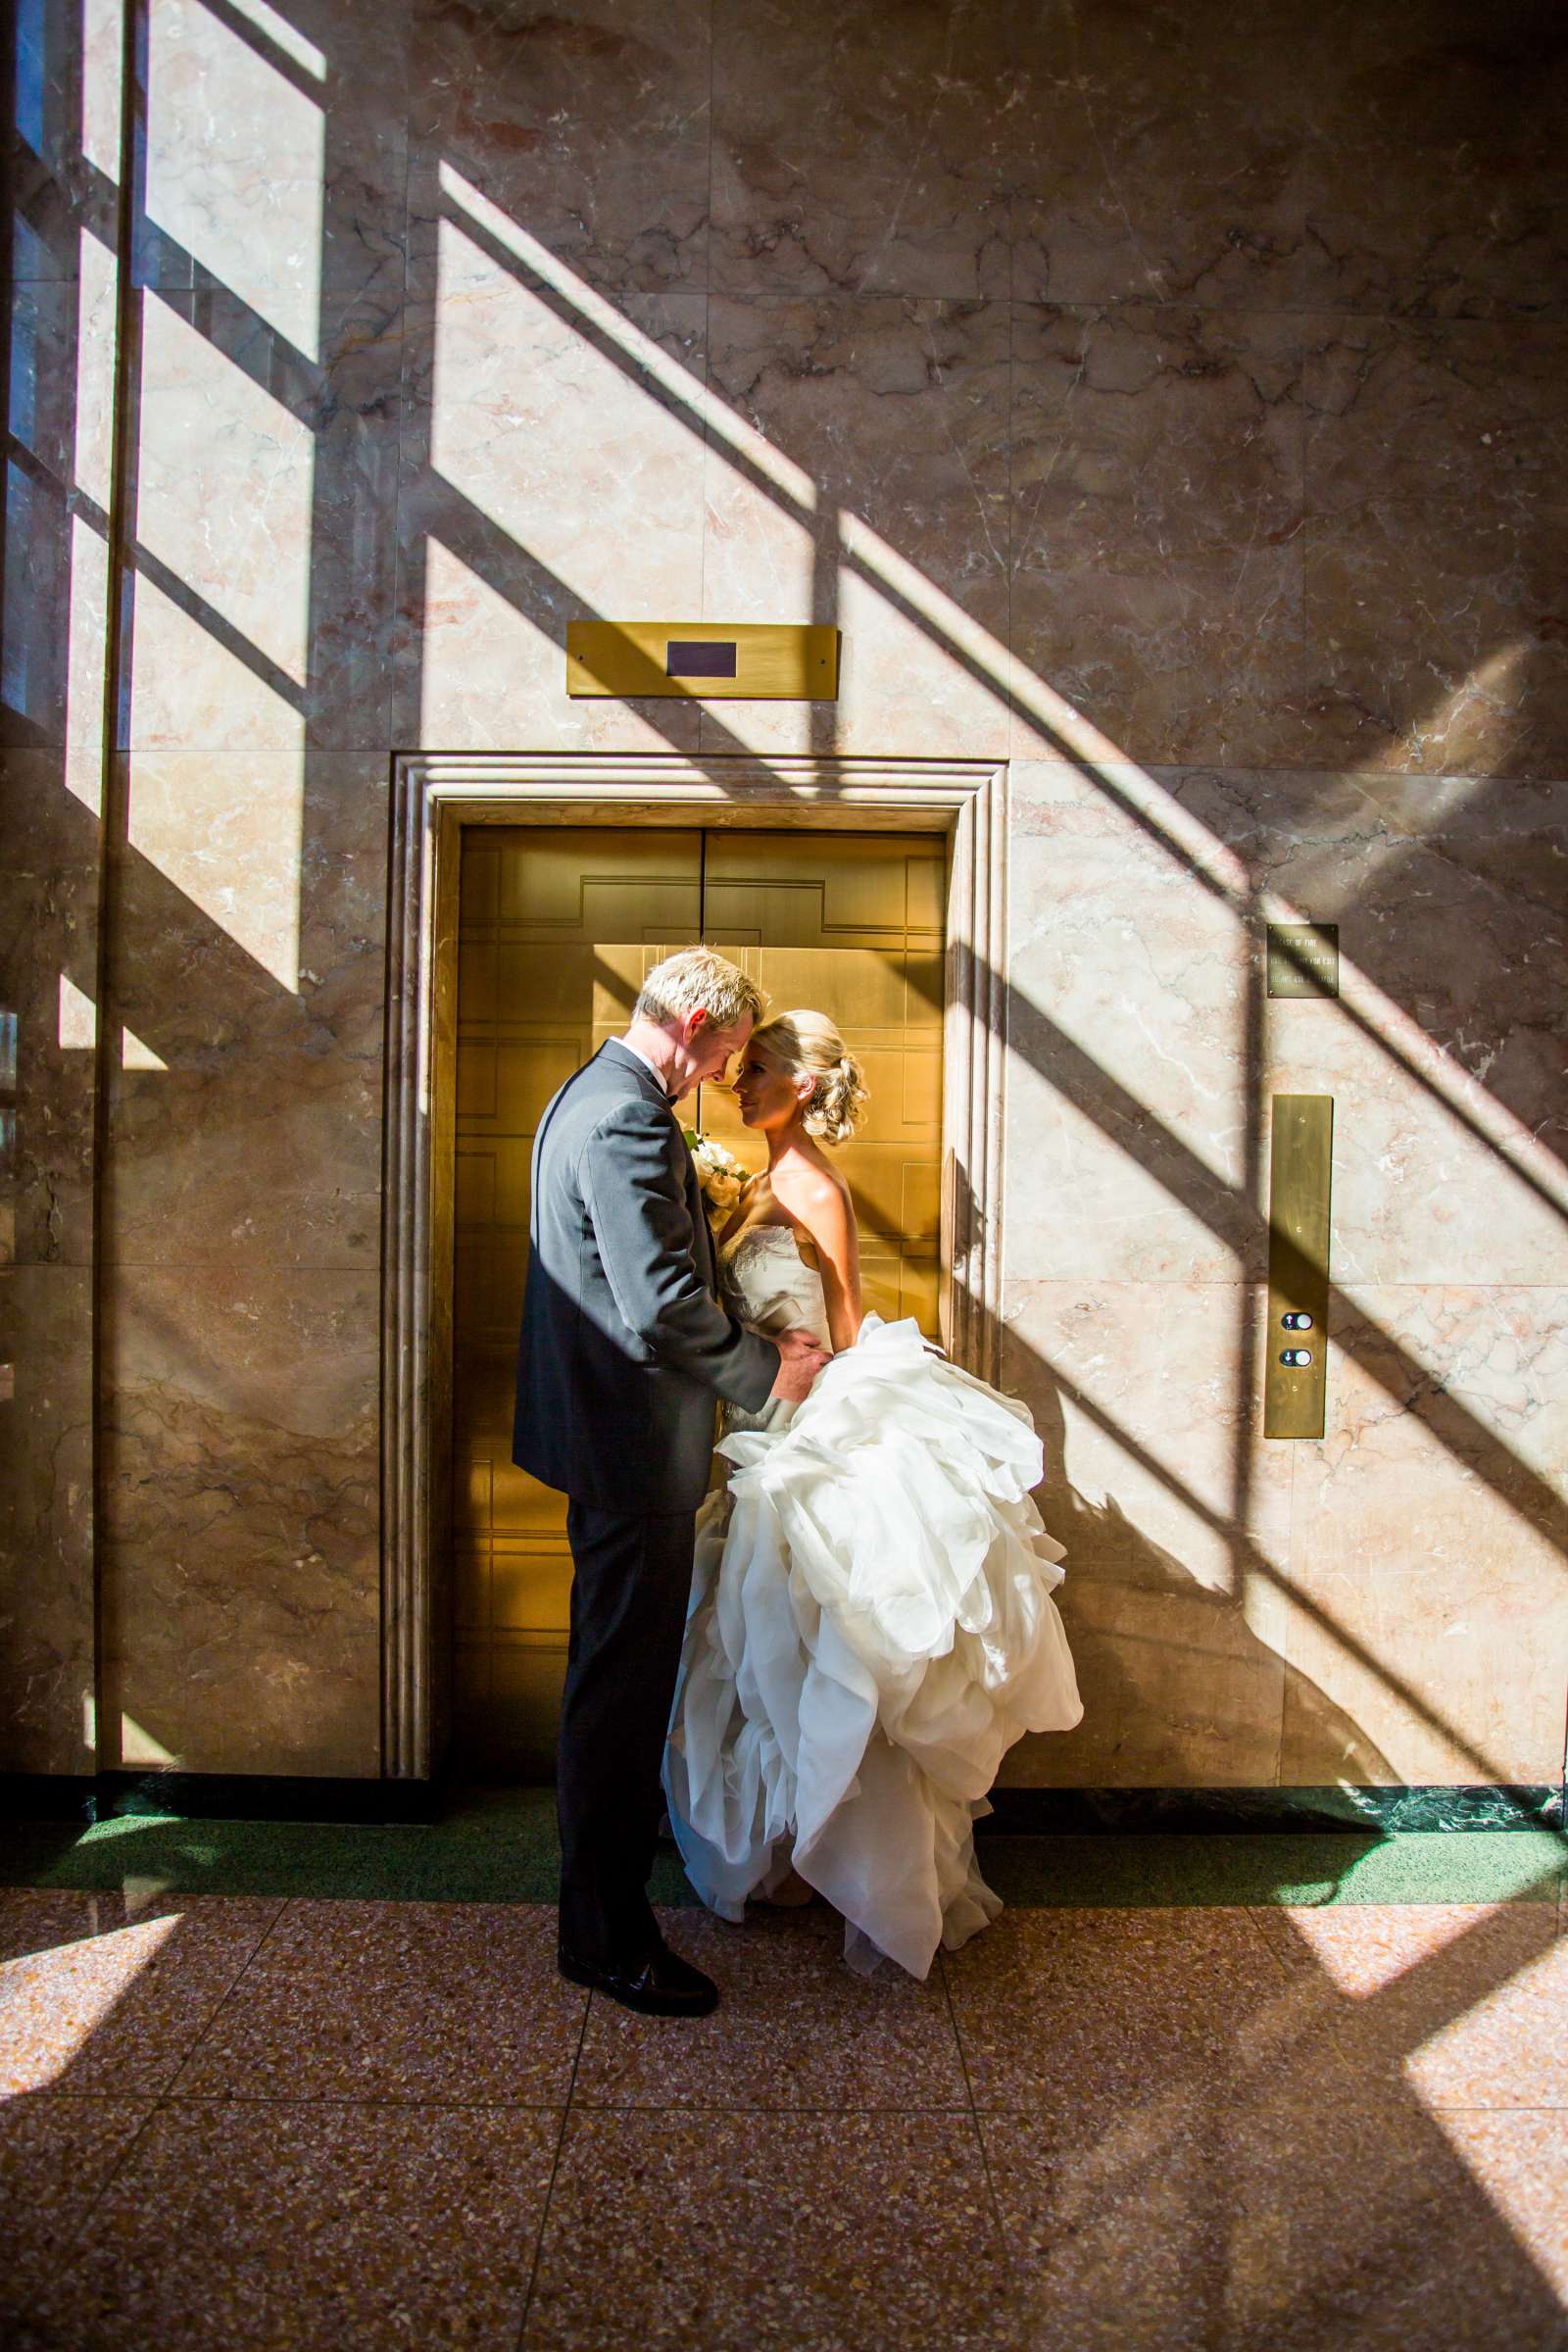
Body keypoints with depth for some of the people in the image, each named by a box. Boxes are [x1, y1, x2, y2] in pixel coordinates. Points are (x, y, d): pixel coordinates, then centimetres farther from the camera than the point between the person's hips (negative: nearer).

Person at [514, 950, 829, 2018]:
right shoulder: (630, 1125, -23)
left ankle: (617, 1841, 49)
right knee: (624, 1682, 1)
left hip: (602, 1423, 12)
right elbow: (664, 1308, -27)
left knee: (619, 1675, 28)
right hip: (634, 1441, -12)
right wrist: (766, 1371, -11)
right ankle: (606, 1936, 17)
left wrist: (750, 1336, 8)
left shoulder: (591, 1095, 11)